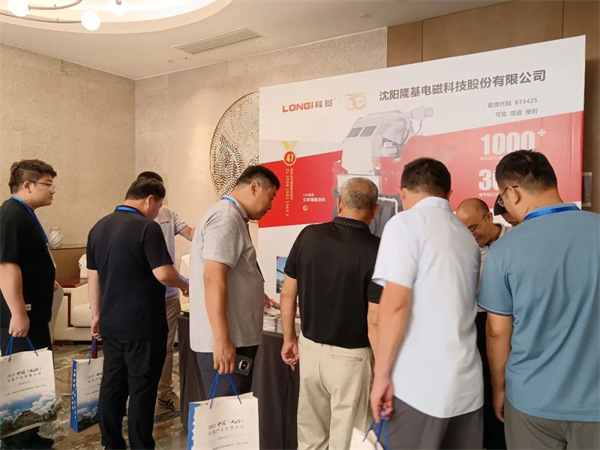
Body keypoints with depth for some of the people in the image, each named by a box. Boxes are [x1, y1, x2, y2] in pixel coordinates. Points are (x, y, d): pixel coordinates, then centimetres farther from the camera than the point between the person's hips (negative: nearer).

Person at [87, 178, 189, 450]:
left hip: (110, 323, 7)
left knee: (112, 384, 16)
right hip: (143, 325, -7)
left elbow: (93, 277, 13)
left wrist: (96, 315, 20)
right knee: (141, 387, 3)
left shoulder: (98, 228, 8)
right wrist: (184, 284, -1)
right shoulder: (147, 227, -16)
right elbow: (163, 274, -21)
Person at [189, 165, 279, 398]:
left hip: (234, 338, 10)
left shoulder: (230, 216, 16)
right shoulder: (227, 217, -16)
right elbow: (213, 279, -25)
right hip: (224, 341, -10)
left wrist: (257, 296, 36)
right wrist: (222, 340, -26)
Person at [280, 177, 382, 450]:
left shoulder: (308, 235, -4)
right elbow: (375, 321, -17)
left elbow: (287, 294, 2)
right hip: (350, 356, -4)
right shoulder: (376, 250, -16)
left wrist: (289, 339, 14)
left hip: (310, 348, 4)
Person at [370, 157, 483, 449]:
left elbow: (396, 303, -17)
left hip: (420, 384, -6)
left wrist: (382, 374, -11)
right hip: (468, 383, 7)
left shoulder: (406, 223, -8)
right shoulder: (467, 236, 13)